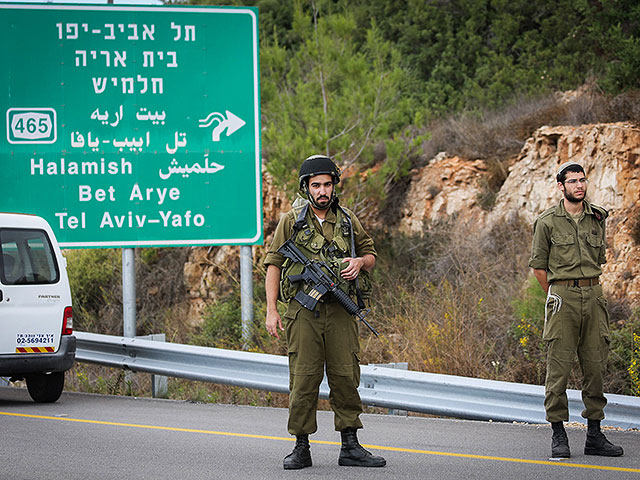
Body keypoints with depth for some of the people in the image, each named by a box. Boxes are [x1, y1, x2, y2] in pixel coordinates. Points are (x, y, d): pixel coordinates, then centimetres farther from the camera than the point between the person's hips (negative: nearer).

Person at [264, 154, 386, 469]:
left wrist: (359, 262, -3)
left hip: (340, 311, 2)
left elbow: (370, 254, 22)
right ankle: (301, 449, 4)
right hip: (303, 311, -2)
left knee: (346, 376, 0)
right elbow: (273, 264, 4)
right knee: (304, 378, -3)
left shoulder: (347, 221, 12)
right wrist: (271, 311, -3)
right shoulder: (291, 221, 4)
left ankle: (350, 447, 5)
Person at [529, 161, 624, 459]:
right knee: (559, 365, -6)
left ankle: (594, 436, 9)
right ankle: (558, 436, -1)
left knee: (595, 365, 4)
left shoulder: (597, 218, 10)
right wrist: (557, 295, 6)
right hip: (562, 297, -4)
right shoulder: (547, 222, -2)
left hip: (593, 297, 4)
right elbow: (538, 266, 3)